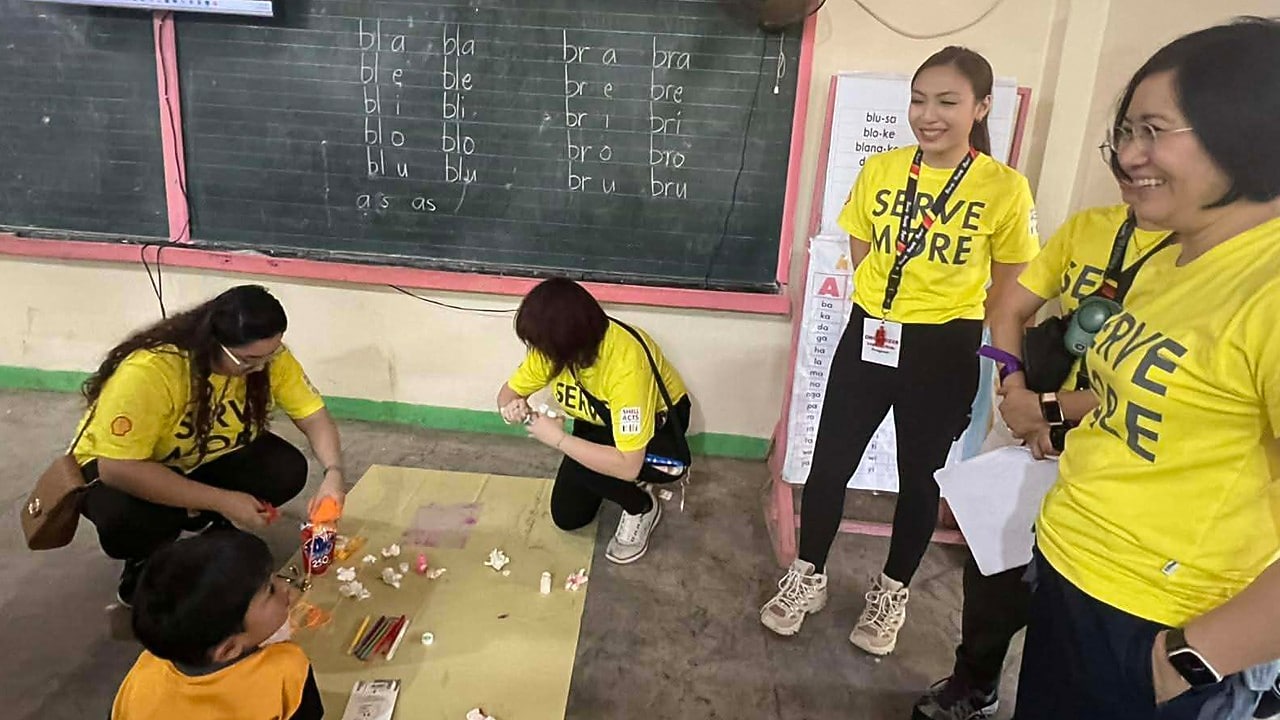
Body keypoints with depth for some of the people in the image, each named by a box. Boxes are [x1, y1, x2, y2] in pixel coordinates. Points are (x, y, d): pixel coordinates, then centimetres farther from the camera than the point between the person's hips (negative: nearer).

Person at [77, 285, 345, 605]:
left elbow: (315, 416, -16)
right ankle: (146, 563, -1)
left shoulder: (268, 355, -22)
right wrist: (223, 501, -37)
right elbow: (119, 469, -38)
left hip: (204, 458, 5)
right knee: (127, 520, -37)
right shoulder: (150, 370, -37)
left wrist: (333, 475, -36)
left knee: (287, 469, -20)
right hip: (117, 467, -5)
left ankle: (213, 527, 7)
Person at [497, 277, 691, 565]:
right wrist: (512, 406, -30)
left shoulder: (626, 363, -42)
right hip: (600, 420, 6)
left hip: (658, 419, -6)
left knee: (577, 468, -31)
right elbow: (509, 392, -7)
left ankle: (642, 507, -3)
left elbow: (628, 465, -43)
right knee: (566, 516, 2)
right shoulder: (554, 346, -23)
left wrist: (559, 439, -40)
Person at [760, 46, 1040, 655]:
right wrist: (893, 306, 1)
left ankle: (892, 591, 35)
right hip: (868, 337, 3)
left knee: (919, 476, 14)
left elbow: (1009, 294, -2)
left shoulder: (1005, 189, -10)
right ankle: (808, 575, 29)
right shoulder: (879, 170, -2)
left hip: (945, 352, -2)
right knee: (829, 463, 8)